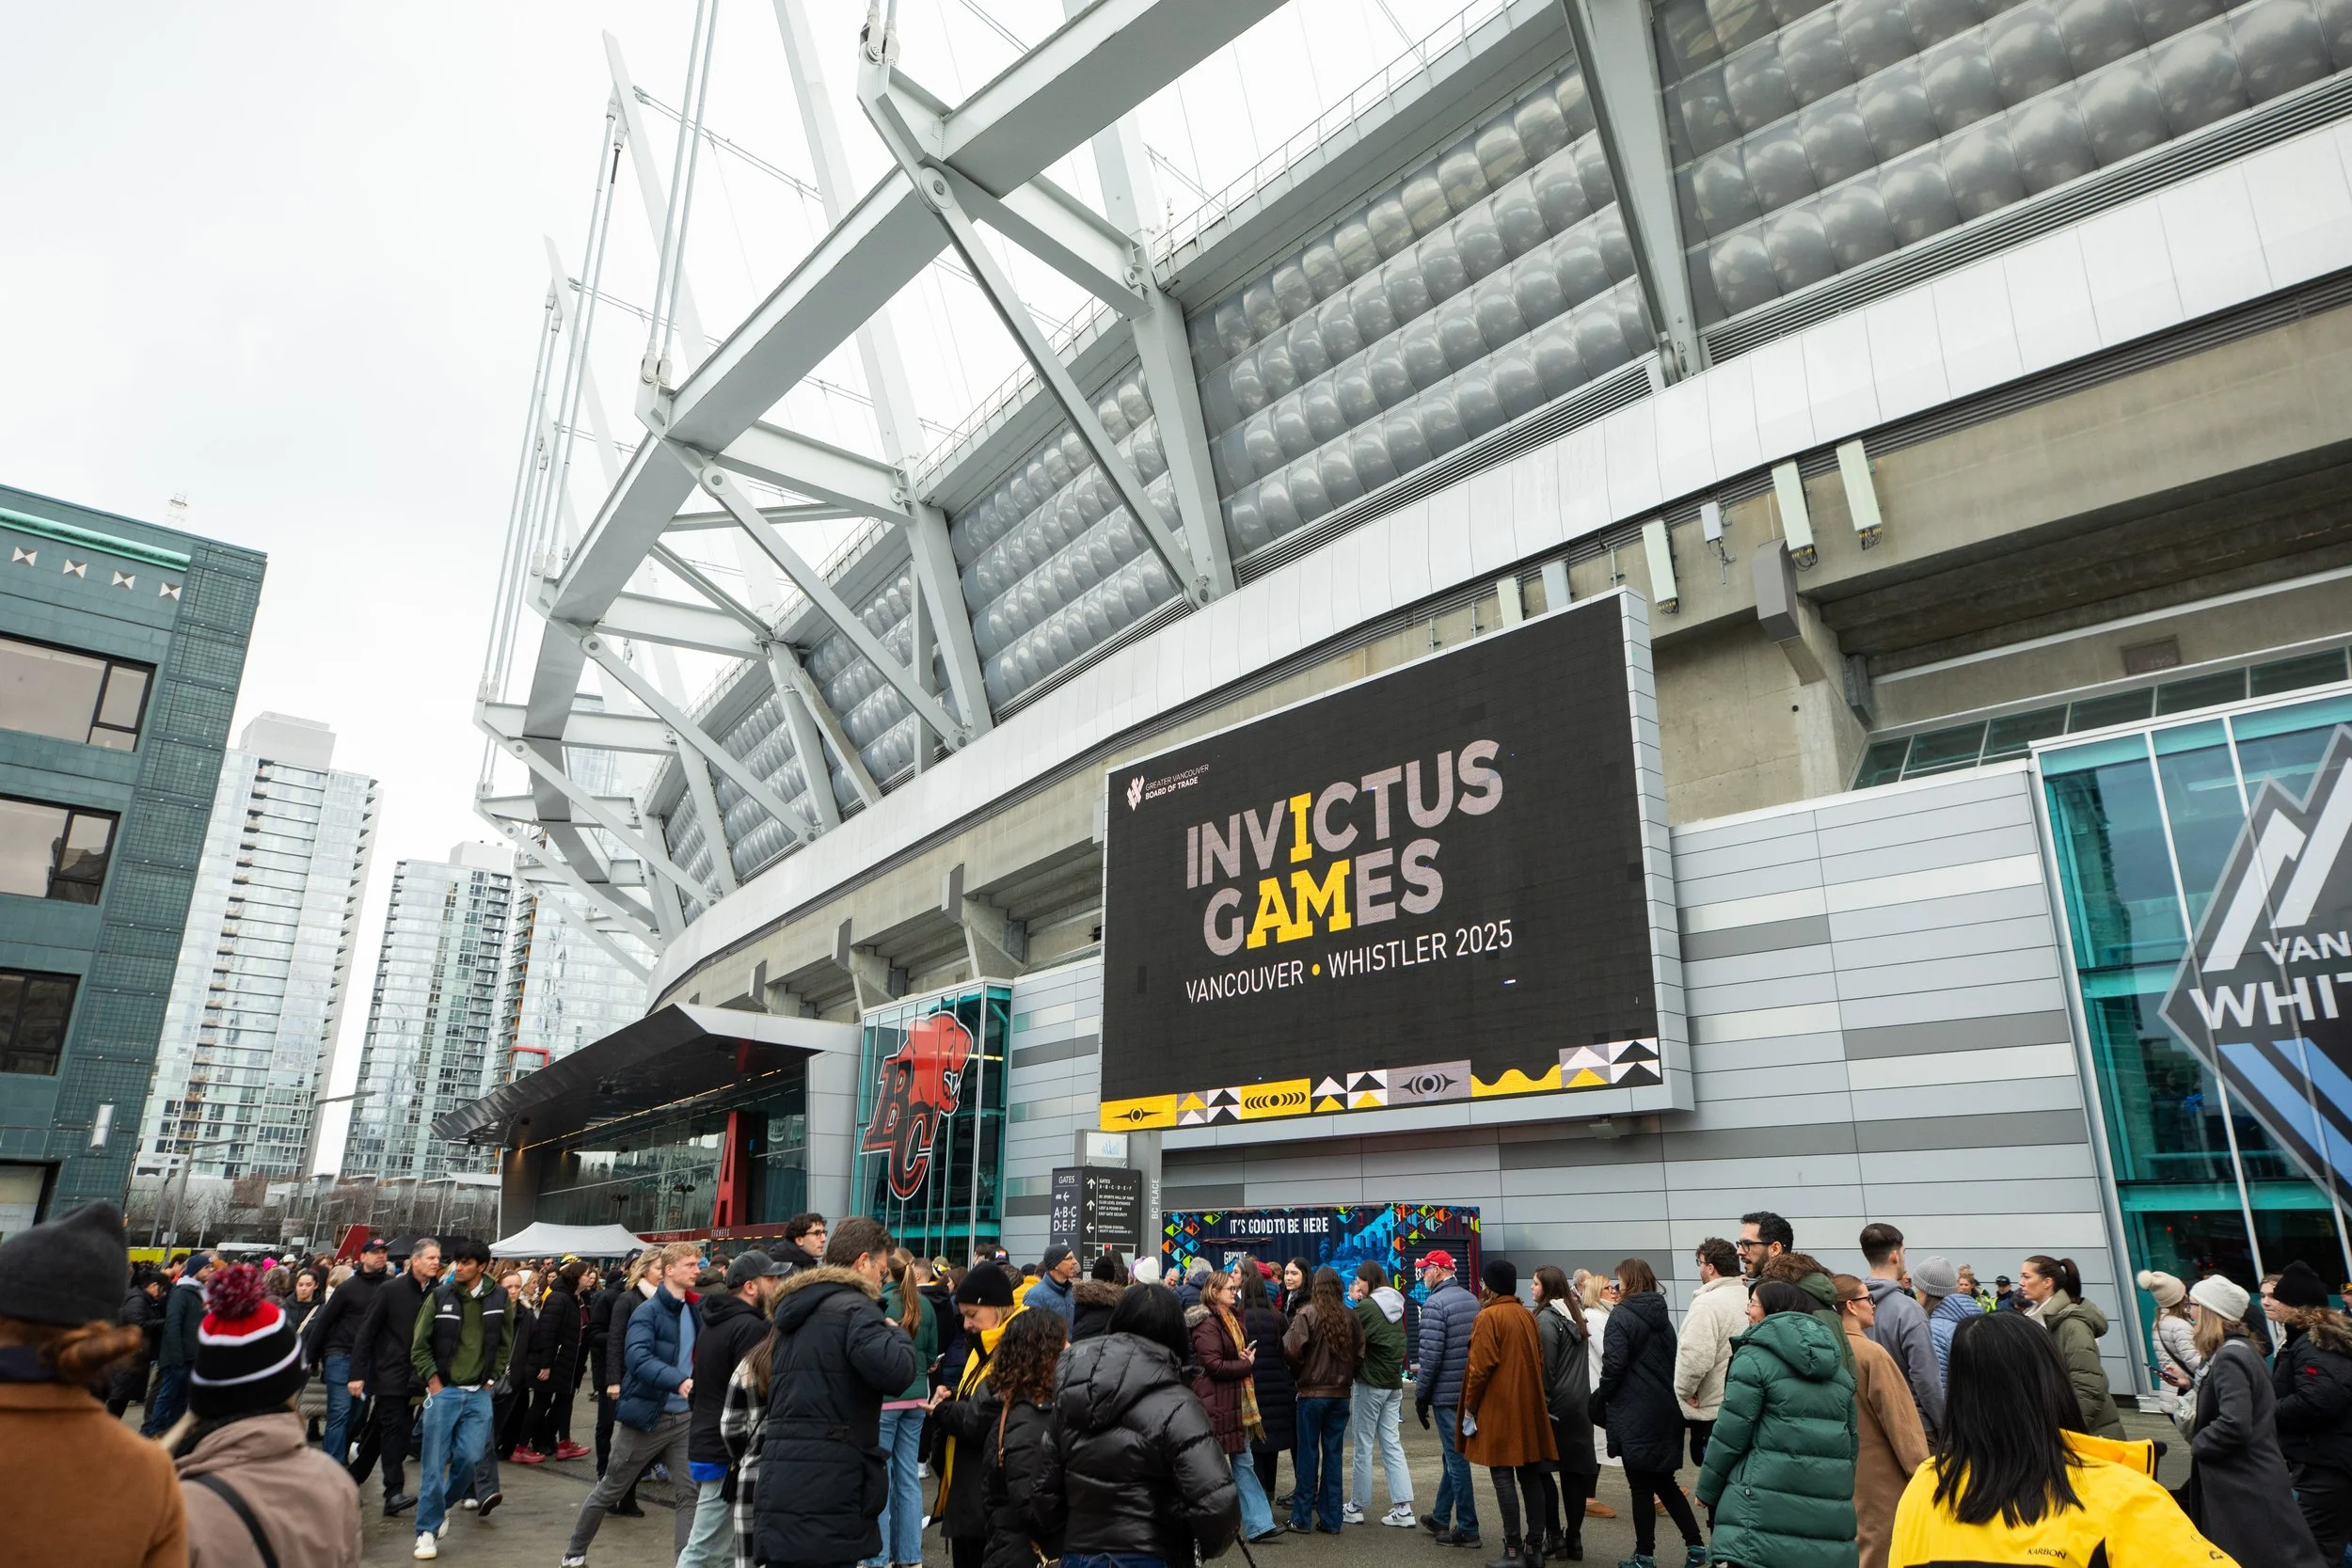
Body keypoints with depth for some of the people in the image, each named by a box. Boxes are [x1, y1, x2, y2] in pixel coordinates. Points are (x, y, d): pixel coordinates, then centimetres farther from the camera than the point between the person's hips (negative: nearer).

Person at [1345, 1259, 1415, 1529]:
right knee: (1392, 1445, 9)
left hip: (1369, 1384, -7)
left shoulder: (1366, 1307, -15)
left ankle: (1357, 1506, 12)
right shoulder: (1396, 1306, 9)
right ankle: (1403, 1508, 5)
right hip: (1394, 1384, 7)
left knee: (1363, 1446, 3)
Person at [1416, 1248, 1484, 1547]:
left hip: (1446, 1393, -8)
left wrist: (1420, 1395, -9)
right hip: (1469, 1390, 8)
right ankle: (1440, 1517, 30)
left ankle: (1467, 1528, 5)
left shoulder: (1435, 1303, -16)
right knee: (1454, 1453, 18)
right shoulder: (1472, 1299, 9)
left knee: (1456, 1457, 0)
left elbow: (1430, 1355, -18)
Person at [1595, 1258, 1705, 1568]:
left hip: (1634, 1413, -7)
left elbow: (1614, 1365, -18)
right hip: (1665, 1410, 7)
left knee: (1642, 1487, 3)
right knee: (1664, 1482, 18)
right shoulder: (1662, 1315, 9)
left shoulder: (1622, 1315, -14)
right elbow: (1672, 1361, 12)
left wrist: (1601, 1397, -3)